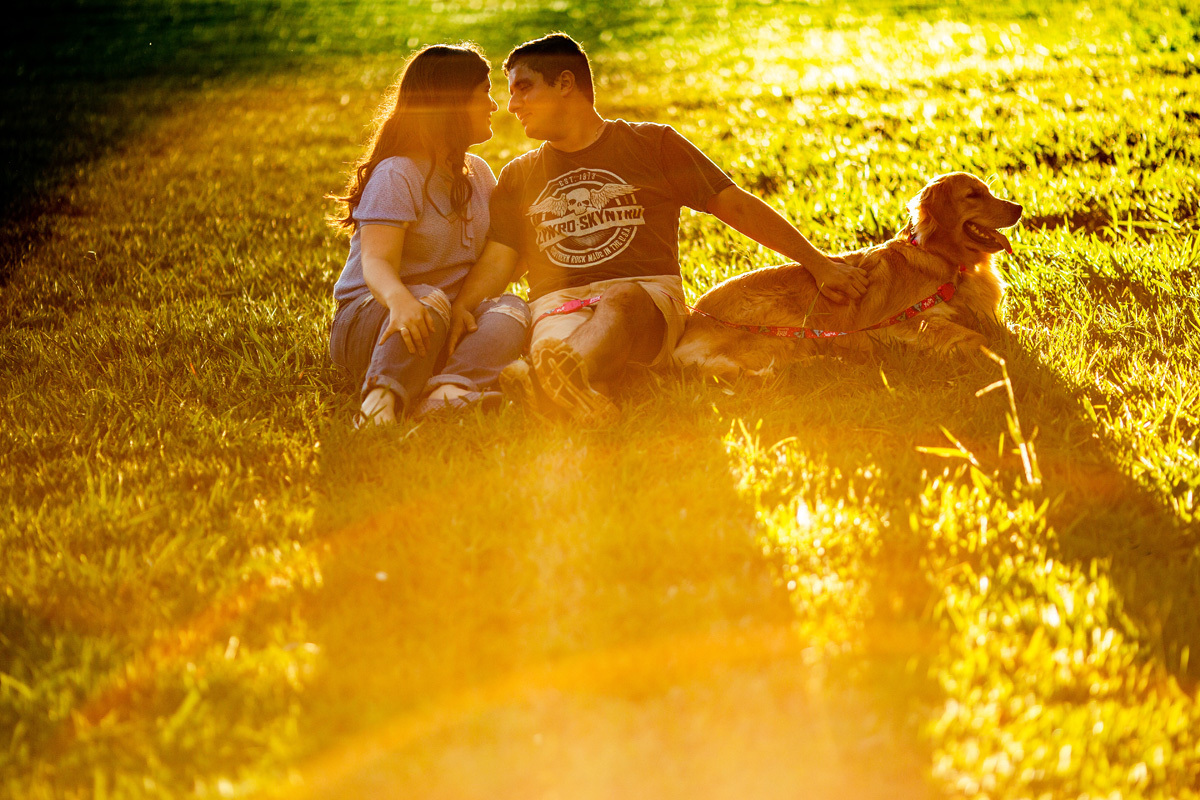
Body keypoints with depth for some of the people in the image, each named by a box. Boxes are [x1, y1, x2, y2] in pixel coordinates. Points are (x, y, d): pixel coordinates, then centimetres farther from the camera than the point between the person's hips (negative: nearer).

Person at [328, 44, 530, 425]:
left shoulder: (477, 173, 18)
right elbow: (376, 261, -24)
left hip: (453, 324, 6)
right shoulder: (396, 175, -9)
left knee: (511, 308, -25)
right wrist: (398, 298, -46)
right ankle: (382, 399, -56)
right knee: (429, 301, -37)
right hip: (366, 320, -6)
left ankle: (449, 391, -53)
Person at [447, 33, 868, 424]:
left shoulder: (652, 144, 16)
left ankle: (569, 374, -72)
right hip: (556, 303, 4)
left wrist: (818, 264, 6)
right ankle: (581, 397, -66)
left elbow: (736, 206, 13)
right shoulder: (518, 176, 25)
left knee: (619, 305, -42)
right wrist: (462, 305, -10)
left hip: (645, 292, -4)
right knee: (551, 342, -36)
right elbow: (498, 260, 13)